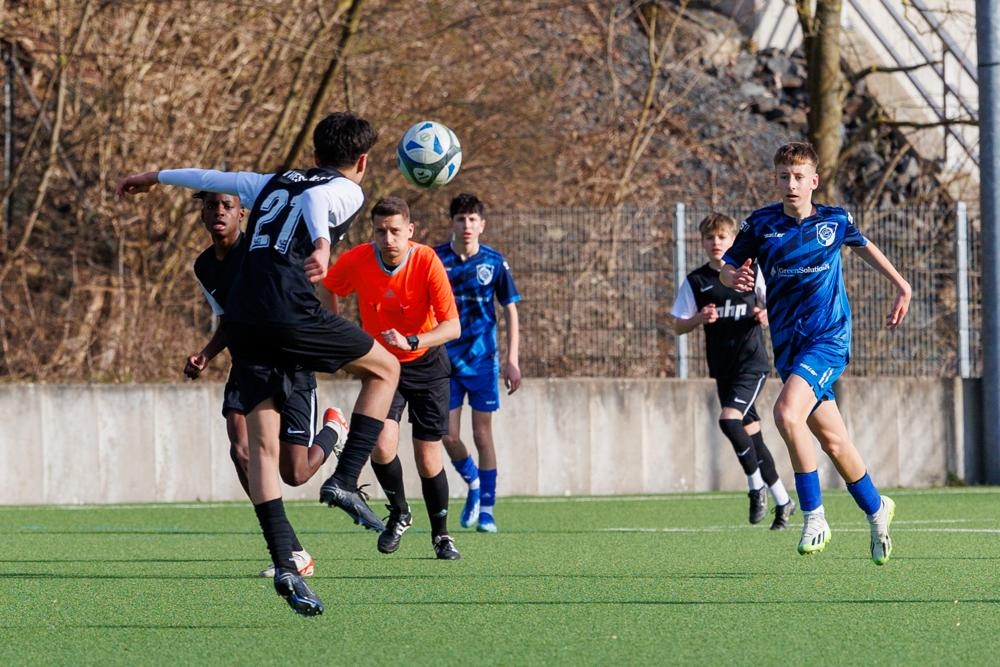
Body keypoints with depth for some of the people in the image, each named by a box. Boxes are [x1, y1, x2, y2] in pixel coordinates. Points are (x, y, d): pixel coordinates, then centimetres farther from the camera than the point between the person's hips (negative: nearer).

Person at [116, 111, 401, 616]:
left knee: (263, 443, 3)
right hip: (290, 314, -6)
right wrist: (322, 245, -37)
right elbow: (316, 204, -15)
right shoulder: (346, 191, 8)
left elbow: (211, 178, 39)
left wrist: (156, 176, 56)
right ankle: (345, 481, 3)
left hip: (242, 321, 6)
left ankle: (284, 565, -7)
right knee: (385, 368, 15)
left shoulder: (273, 184, 26)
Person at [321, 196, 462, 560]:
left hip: (426, 364, -1)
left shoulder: (427, 261, -24)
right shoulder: (356, 261, -18)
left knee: (428, 459, 0)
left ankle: (440, 533, 24)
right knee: (383, 444, -19)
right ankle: (398, 513, 9)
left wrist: (411, 342, -43)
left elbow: (452, 326, -28)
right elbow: (329, 288, 6)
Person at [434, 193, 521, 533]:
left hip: (482, 358, -1)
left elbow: (510, 310, 4)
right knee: (448, 435, -3)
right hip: (445, 359, 1)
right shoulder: (435, 260, -3)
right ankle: (473, 483, 26)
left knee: (482, 434, 1)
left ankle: (487, 508, 11)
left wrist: (512, 360, -1)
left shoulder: (494, 262, -2)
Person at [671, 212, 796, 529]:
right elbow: (678, 327, 5)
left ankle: (756, 486, -7)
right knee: (750, 432, 7)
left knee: (729, 419, -23)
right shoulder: (696, 281, 5)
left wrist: (767, 315, -14)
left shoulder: (752, 272, -1)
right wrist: (699, 319, -14)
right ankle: (782, 501, 20)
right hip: (722, 368, 4)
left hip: (752, 362, -4)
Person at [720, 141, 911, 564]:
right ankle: (876, 509, 33)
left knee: (787, 412, -26)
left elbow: (863, 246, 20)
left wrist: (901, 286, 21)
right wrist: (734, 279, -20)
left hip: (829, 337, -3)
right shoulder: (760, 224, -1)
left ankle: (813, 515, -15)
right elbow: (727, 268, 3)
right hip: (787, 344, 3)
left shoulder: (836, 220, -1)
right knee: (832, 440, 9)